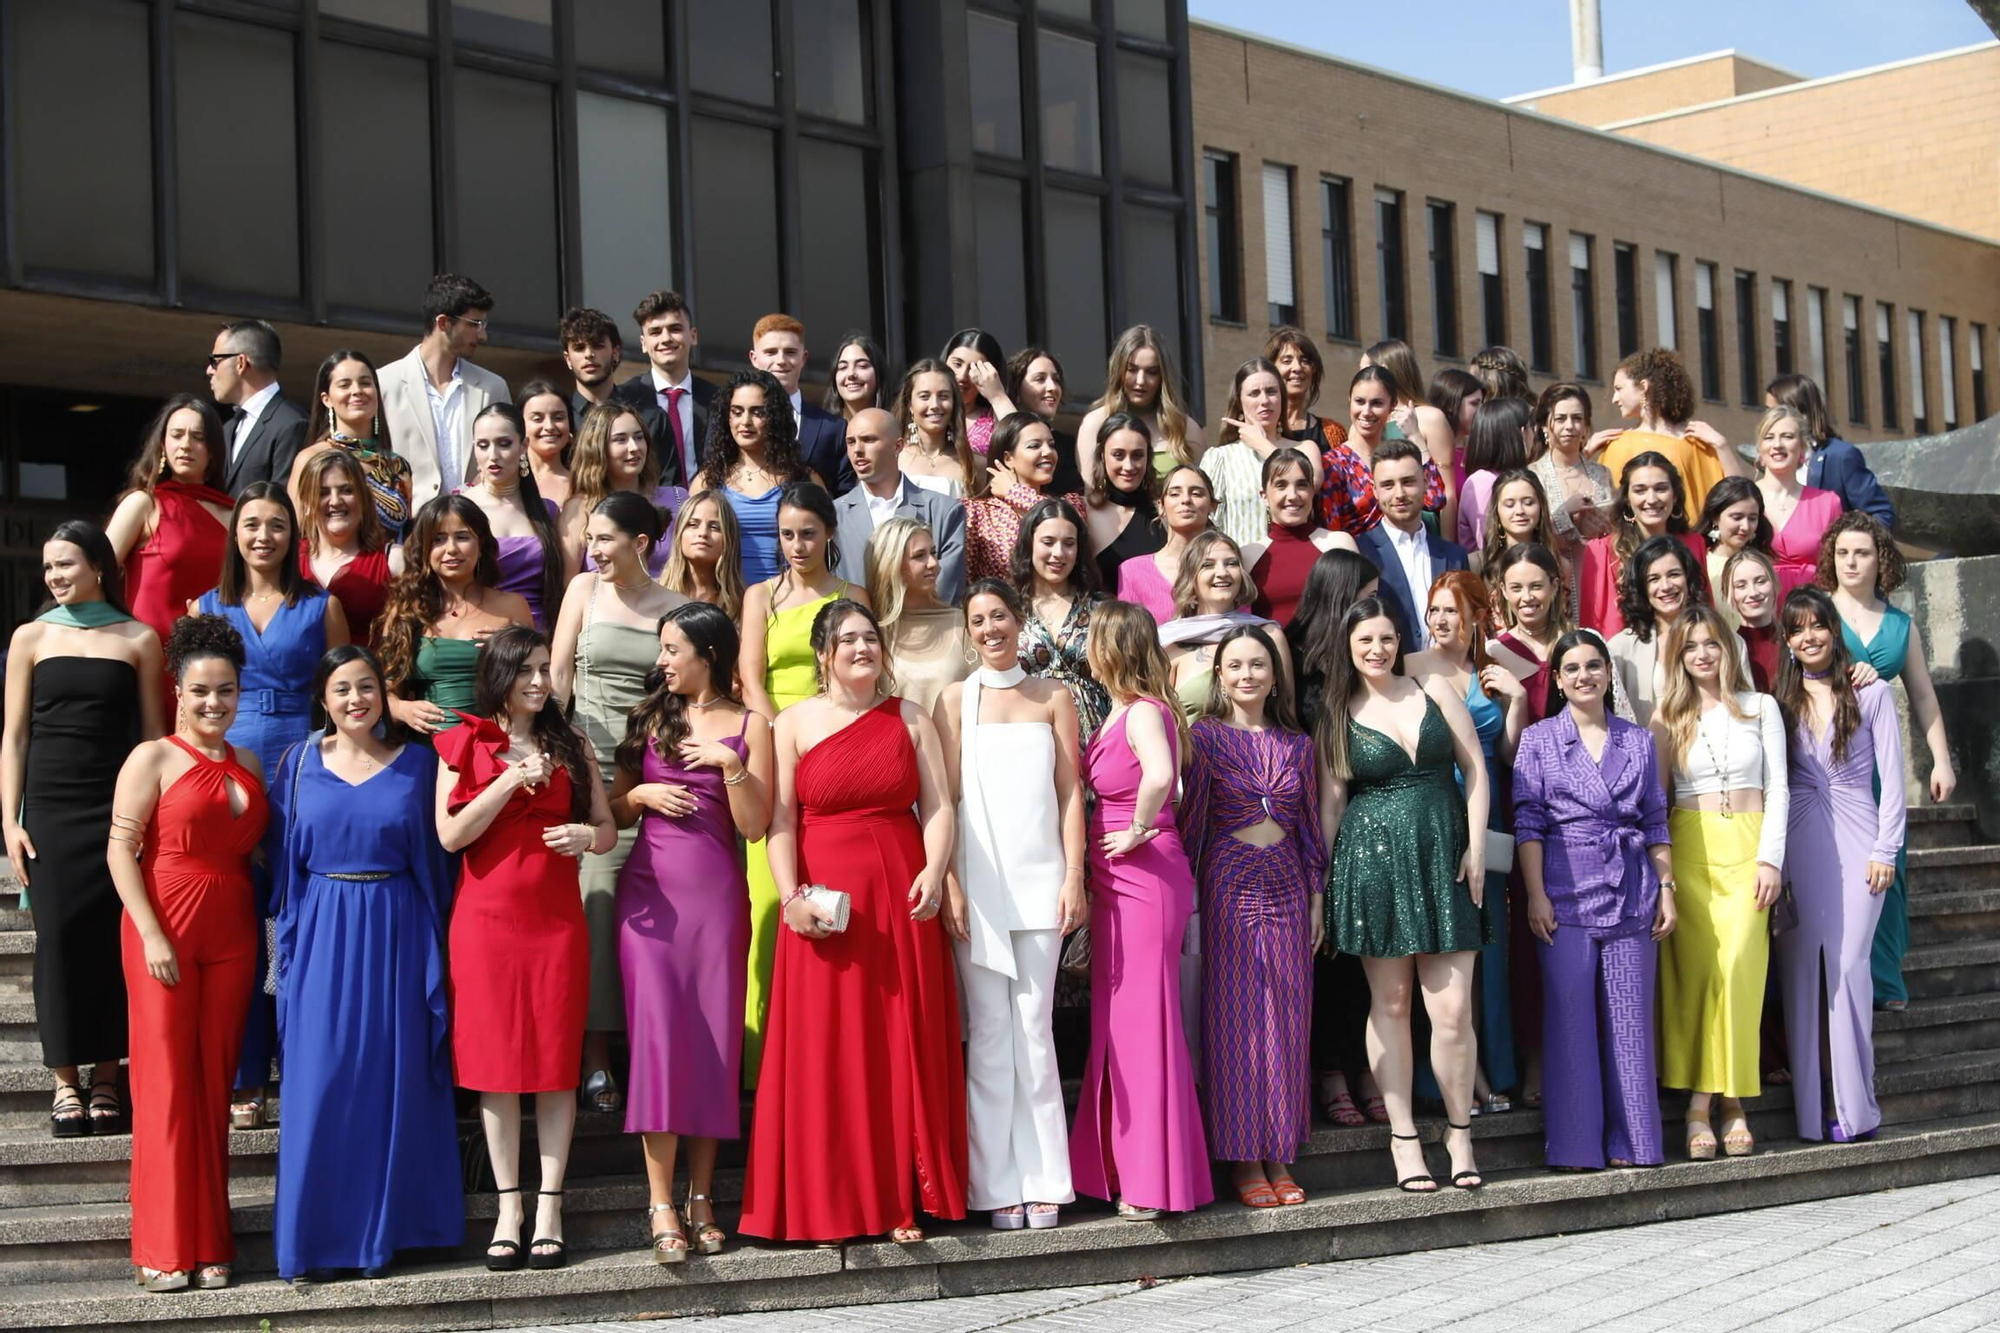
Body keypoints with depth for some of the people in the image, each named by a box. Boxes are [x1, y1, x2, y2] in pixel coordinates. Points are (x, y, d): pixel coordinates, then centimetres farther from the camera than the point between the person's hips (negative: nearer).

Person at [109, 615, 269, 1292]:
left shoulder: (248, 766, 12)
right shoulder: (153, 758, -3)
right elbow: (121, 848, -8)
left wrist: (269, 931, 5)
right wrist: (152, 934, -15)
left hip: (231, 936, 5)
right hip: (164, 933, -5)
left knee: (214, 1084, 8)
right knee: (166, 1082, -1)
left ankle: (210, 1242, 15)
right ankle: (166, 1246, 7)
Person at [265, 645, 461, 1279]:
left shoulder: (416, 763, 5)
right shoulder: (300, 763, 6)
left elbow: (434, 860, 6)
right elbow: (281, 859, 7)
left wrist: (436, 947, 0)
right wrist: (287, 941, 0)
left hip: (397, 934, 0)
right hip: (322, 933, 0)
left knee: (391, 1077, 2)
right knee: (320, 1080, -2)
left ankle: (380, 1229, 12)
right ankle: (313, 1233, 7)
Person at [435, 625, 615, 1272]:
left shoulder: (570, 745, 12)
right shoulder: (464, 743, 5)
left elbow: (608, 827, 13)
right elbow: (449, 834, -6)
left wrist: (585, 835, -9)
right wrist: (511, 781, -12)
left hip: (556, 917, 2)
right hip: (486, 919, -1)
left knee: (556, 1060, -1)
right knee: (495, 1060, 0)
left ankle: (549, 1210, 4)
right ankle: (508, 1209, 8)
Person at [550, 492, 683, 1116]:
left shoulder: (675, 607, 8)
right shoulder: (585, 589, 9)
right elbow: (557, 675, 8)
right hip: (589, 764, 0)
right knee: (594, 900, -7)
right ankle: (594, 1057, -1)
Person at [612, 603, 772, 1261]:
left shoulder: (748, 725, 4)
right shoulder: (649, 717, 13)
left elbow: (754, 826, -3)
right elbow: (614, 809, 17)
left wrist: (731, 763, -14)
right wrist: (641, 795, -3)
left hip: (716, 892, -1)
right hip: (649, 889, 1)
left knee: (714, 1037, 0)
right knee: (658, 1031, -9)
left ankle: (702, 1196, 8)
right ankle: (661, 1203, -8)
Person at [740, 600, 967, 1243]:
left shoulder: (910, 720, 11)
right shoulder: (795, 723, 5)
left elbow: (937, 805, 5)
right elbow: (780, 819, -2)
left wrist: (934, 871, -11)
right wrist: (791, 895, -13)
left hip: (903, 900, 2)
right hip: (825, 909, -2)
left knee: (905, 1045, 2)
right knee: (826, 1052, -1)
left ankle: (902, 1198, 9)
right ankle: (829, 1204, 7)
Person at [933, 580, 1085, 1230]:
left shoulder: (1053, 697, 9)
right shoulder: (954, 700, 7)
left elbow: (1070, 792, 6)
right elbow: (945, 798, 3)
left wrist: (1073, 877, -2)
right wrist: (949, 883, -6)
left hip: (1039, 877, 0)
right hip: (978, 879, 0)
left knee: (1035, 1026, 0)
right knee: (990, 1030, 0)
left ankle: (1043, 1179, 5)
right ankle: (997, 1184, 4)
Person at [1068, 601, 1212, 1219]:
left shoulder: (1144, 711, -16)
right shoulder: (1120, 711, 13)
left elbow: (1160, 774, -35)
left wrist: (1138, 832, -22)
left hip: (1144, 877, -10)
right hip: (1116, 883, 10)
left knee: (1143, 1018, -4)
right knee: (1116, 1021, 13)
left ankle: (1153, 1182, 2)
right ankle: (1122, 1167, 21)